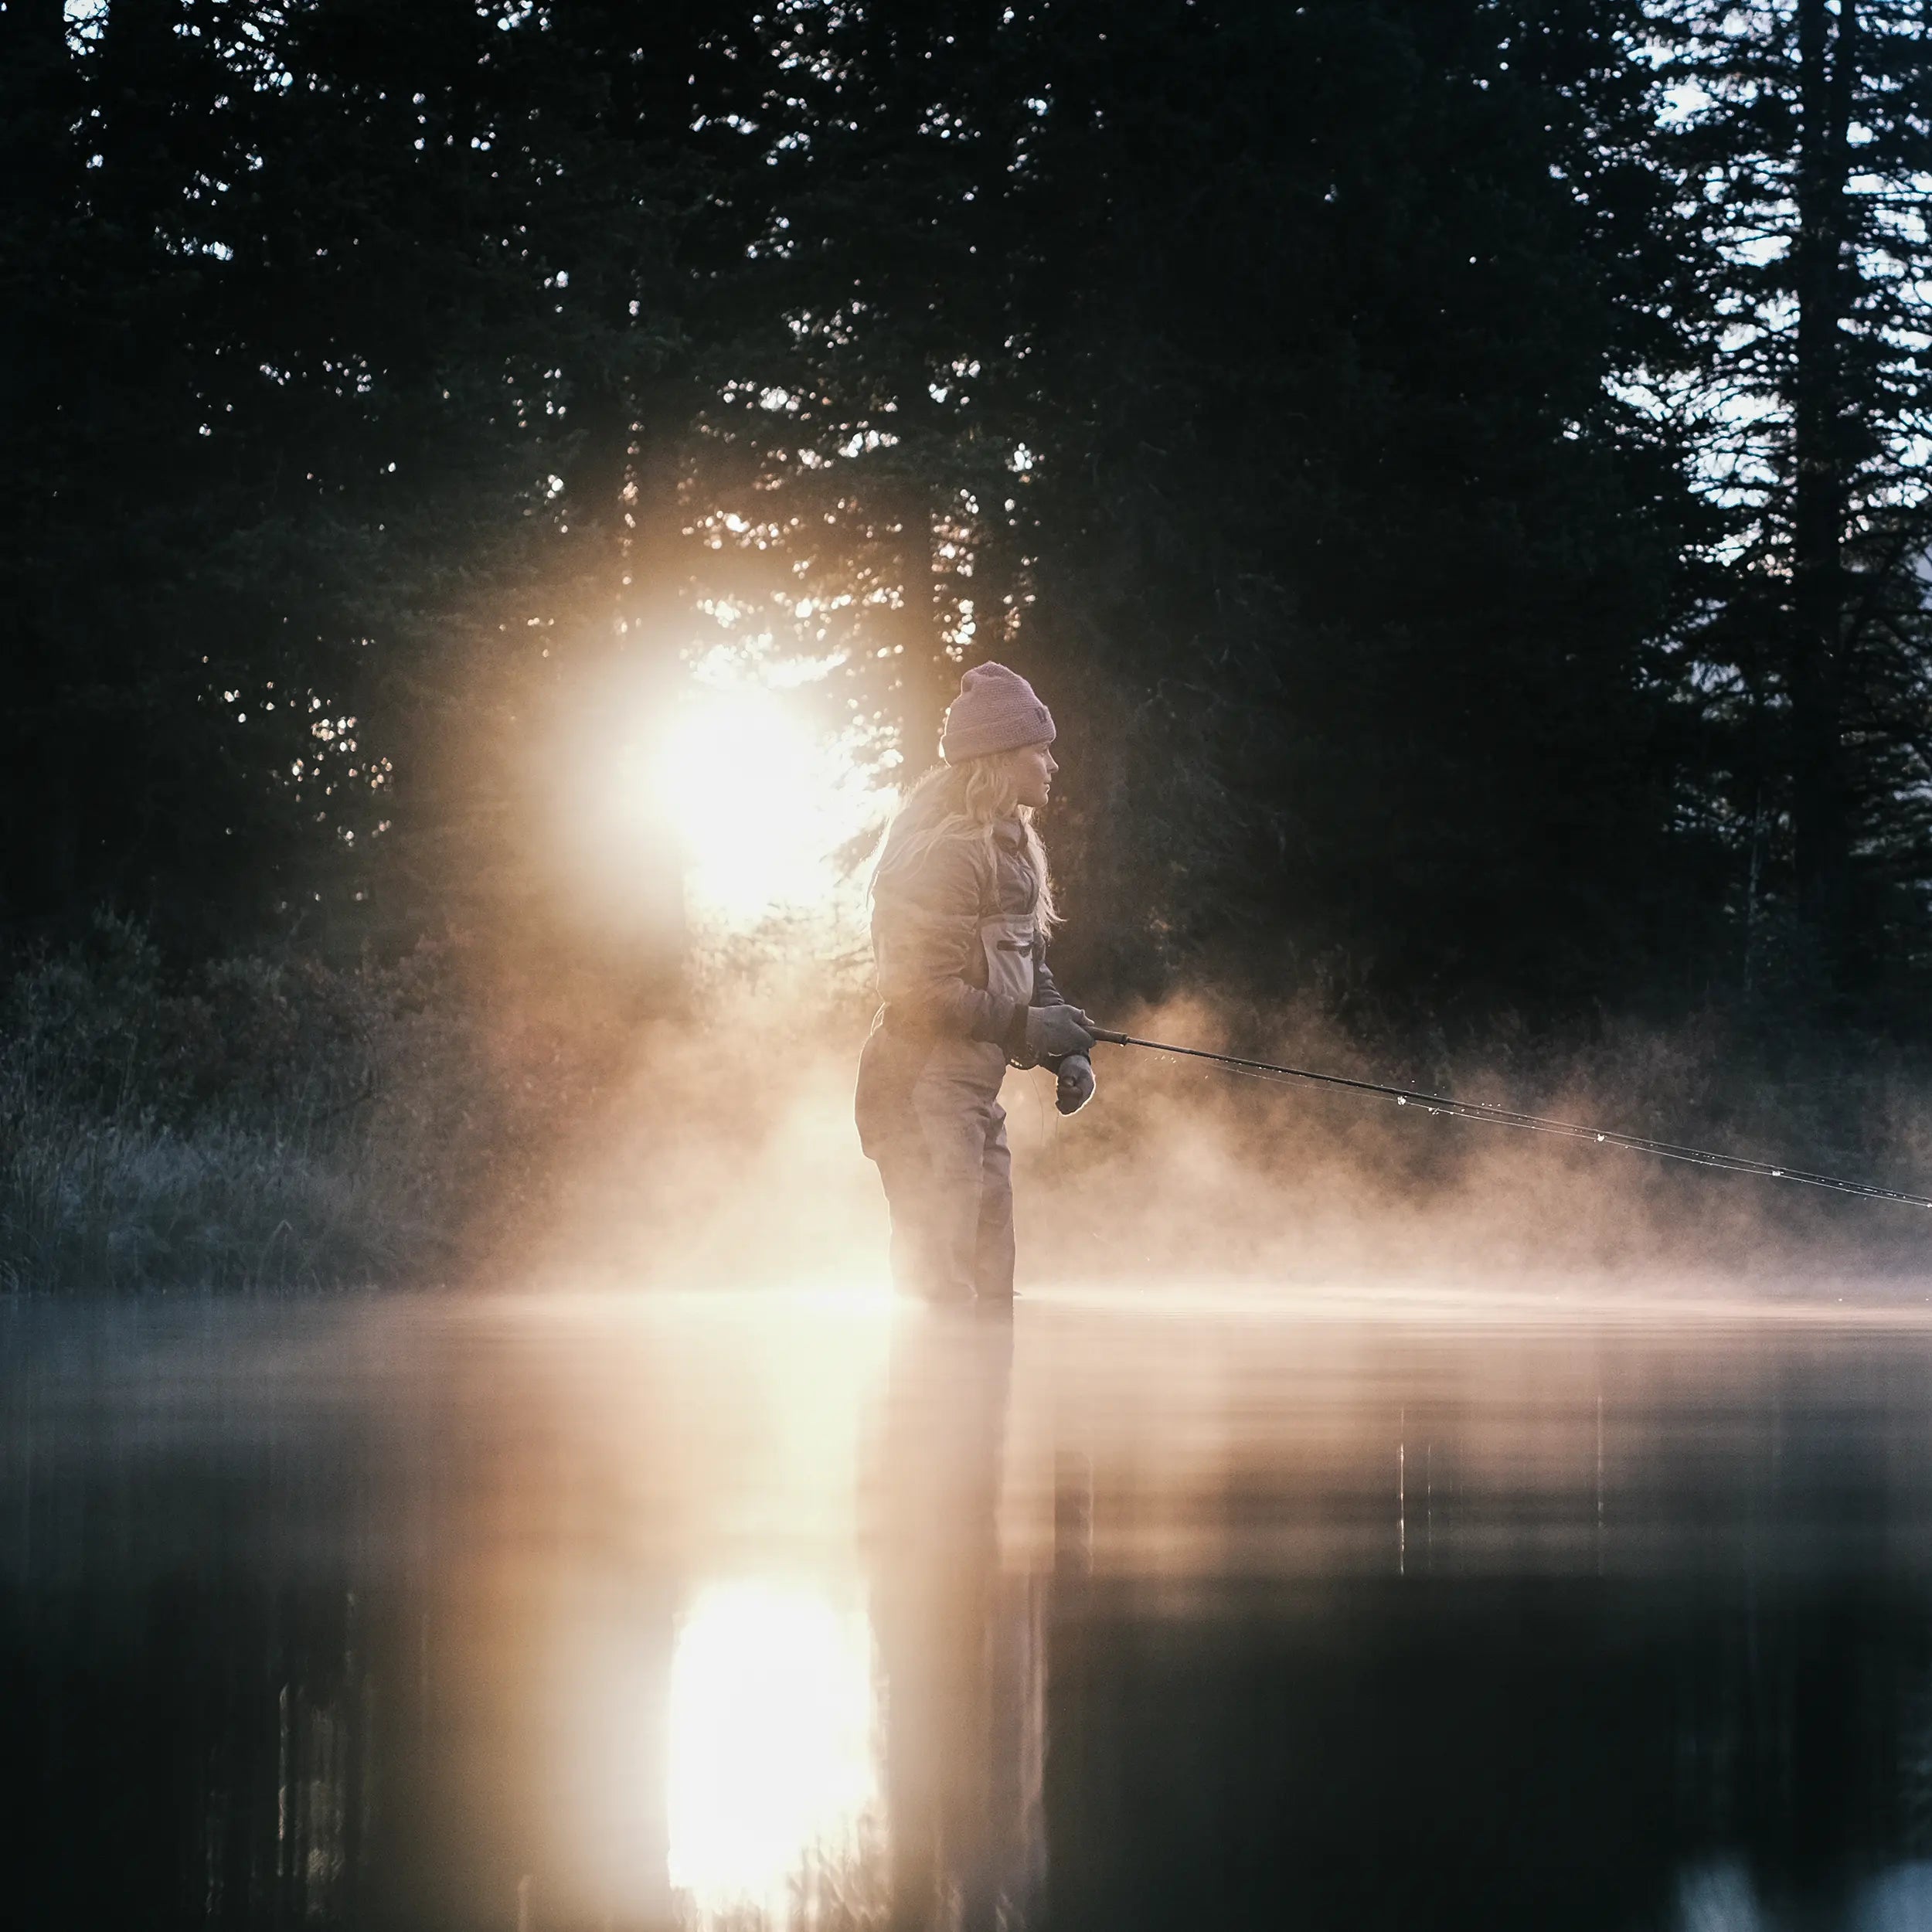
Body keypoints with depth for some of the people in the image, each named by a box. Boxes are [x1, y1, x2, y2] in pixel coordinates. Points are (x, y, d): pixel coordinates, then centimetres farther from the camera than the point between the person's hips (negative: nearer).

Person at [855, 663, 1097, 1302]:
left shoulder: (1012, 846, 13)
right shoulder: (949, 848, -18)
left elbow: (1028, 967, 18)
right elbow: (921, 990, -22)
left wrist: (1067, 1048, 2)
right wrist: (1028, 1028, -18)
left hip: (976, 1094, 10)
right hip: (925, 1088, -10)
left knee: (991, 1287, 14)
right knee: (941, 1293, -12)